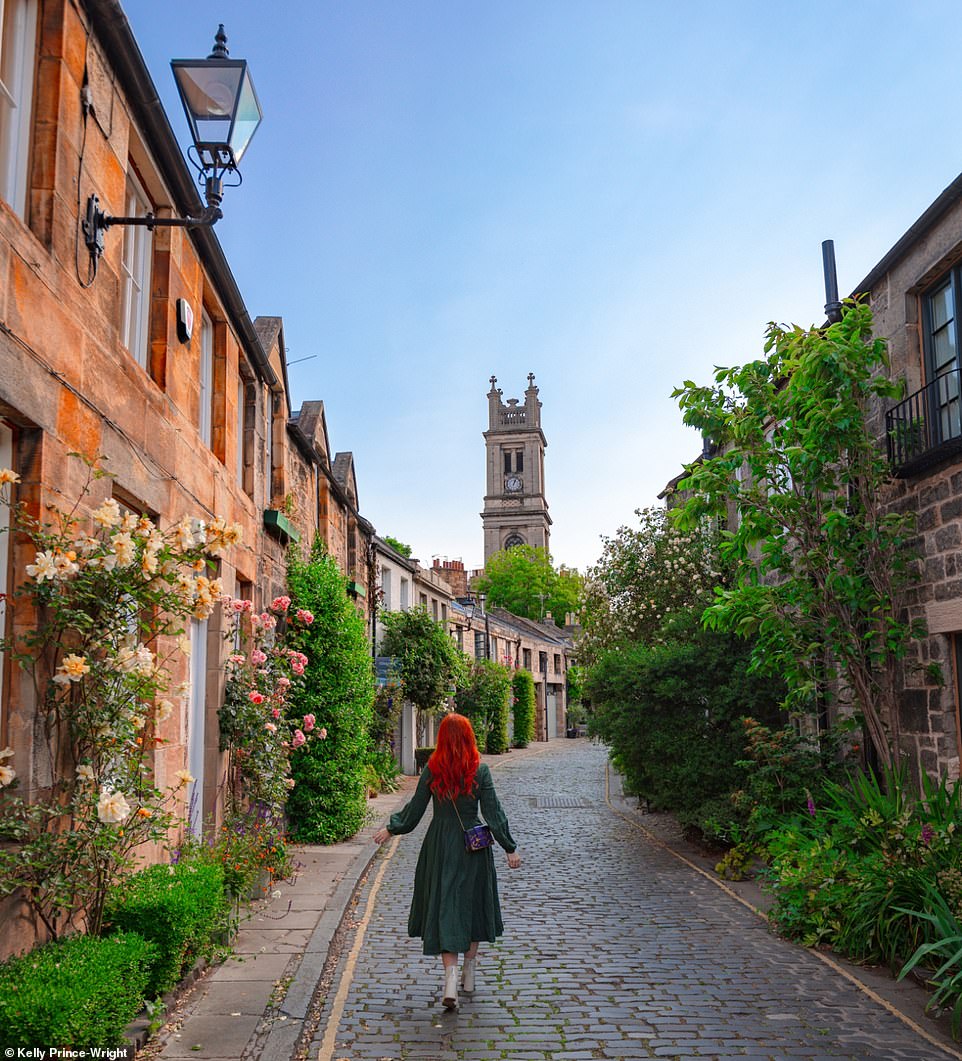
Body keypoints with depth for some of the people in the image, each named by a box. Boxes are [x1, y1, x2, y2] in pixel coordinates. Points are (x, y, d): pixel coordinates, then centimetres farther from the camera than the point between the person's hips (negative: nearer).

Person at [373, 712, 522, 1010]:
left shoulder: (432, 770, -7)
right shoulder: (480, 770, -9)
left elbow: (414, 810, -1)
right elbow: (493, 812, -7)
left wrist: (390, 829, 16)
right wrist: (510, 848, 0)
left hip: (440, 845, 0)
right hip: (474, 846, 1)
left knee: (444, 908, 3)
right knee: (472, 905, 17)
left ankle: (451, 977, -12)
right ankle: (469, 973, 28)